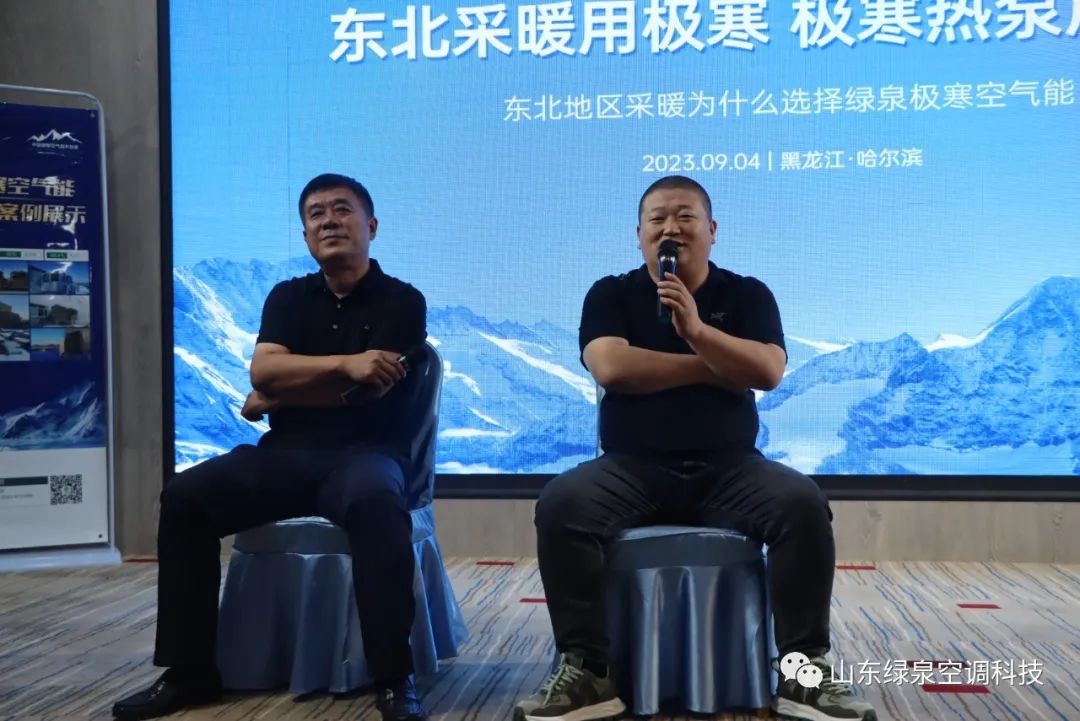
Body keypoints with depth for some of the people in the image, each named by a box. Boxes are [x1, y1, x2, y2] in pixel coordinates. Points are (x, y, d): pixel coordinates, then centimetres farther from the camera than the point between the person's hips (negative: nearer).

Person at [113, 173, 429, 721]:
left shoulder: (401, 301, 3)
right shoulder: (288, 297, 15)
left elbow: (371, 388, -11)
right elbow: (263, 370, -2)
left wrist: (273, 397, -3)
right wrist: (344, 363, -16)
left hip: (364, 452, -4)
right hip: (286, 453, 4)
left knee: (375, 503, -39)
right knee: (184, 495, -18)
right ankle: (190, 671, -10)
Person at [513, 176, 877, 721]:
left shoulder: (747, 295, 9)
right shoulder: (611, 295, 7)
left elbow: (768, 371, -8)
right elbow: (611, 367, -12)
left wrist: (697, 331, -21)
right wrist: (715, 368, -7)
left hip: (728, 468, 1)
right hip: (632, 469, 0)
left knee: (804, 504, -28)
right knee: (559, 505, -29)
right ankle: (586, 669, -18)